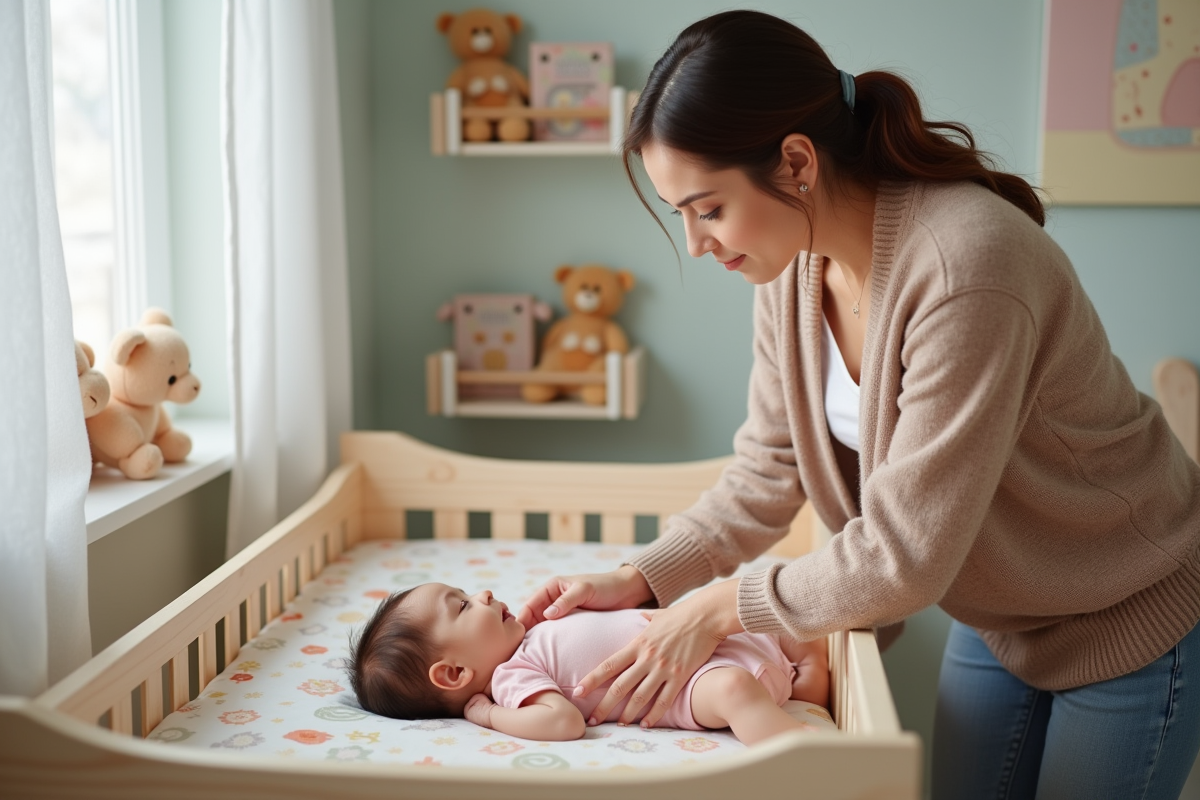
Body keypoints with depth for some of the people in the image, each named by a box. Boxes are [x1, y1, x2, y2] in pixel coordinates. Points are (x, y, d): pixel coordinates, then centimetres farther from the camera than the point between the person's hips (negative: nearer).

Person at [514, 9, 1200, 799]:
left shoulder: (965, 269, -35)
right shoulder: (793, 264, -10)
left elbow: (906, 554, -31)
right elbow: (768, 472, -2)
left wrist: (721, 608, -21)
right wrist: (639, 578, -11)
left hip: (1128, 621, -6)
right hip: (994, 615, 7)